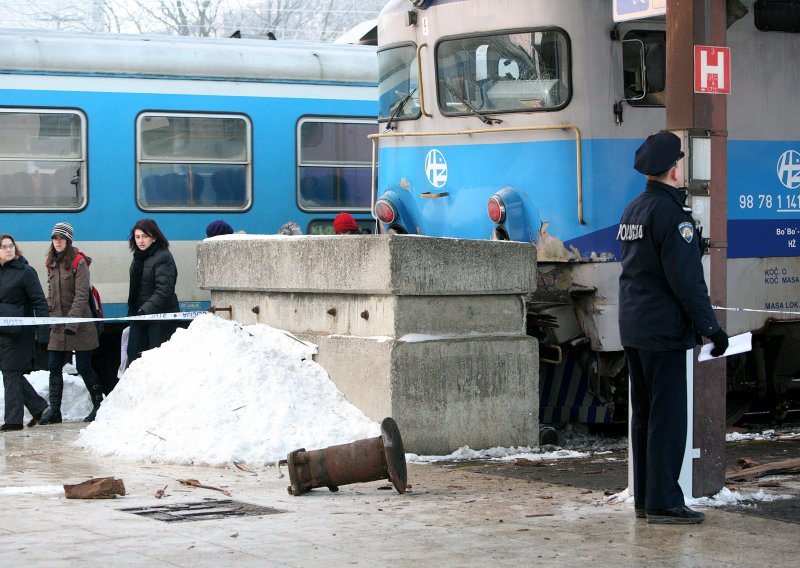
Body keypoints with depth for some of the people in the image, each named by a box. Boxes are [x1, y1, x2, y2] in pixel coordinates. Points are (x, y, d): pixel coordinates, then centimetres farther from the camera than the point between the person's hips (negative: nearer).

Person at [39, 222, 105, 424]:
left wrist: (72, 321, -22)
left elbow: (81, 295, -14)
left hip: (79, 326, -6)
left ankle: (99, 405, 14)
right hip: (57, 326, 6)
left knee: (83, 367, -1)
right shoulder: (52, 264, 13)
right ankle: (54, 410, 6)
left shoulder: (79, 262, -8)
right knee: (54, 367, 2)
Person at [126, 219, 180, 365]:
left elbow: (164, 290, -21)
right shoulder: (139, 257, 15)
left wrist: (146, 310, -28)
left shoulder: (163, 257, -13)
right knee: (133, 355, 4)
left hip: (161, 316, -9)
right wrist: (133, 311, 14)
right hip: (138, 315, 9)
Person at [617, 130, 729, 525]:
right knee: (668, 417, -6)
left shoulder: (632, 210, 14)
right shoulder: (670, 212, -14)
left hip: (633, 329, 9)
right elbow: (685, 278, -18)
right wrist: (709, 326, -15)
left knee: (645, 415, 13)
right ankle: (663, 503, -5)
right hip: (663, 329, -9)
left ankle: (644, 499, 18)